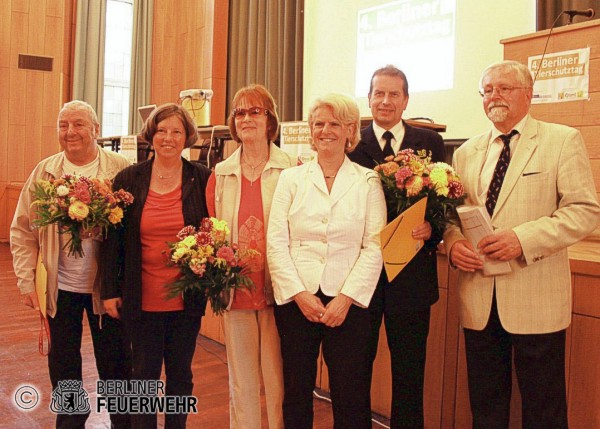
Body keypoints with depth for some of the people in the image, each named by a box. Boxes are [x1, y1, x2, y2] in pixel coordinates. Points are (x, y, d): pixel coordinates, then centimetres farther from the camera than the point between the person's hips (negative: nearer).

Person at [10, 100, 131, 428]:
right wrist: (26, 281, 1)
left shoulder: (121, 171, -7)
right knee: (63, 364, 16)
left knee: (115, 363, 10)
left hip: (106, 286, -2)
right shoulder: (44, 172, 2)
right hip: (59, 287, 3)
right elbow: (22, 231, 5)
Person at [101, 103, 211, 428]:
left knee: (180, 374, 15)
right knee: (144, 375, 12)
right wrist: (110, 290, 0)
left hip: (186, 299, 0)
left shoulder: (202, 178, -3)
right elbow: (113, 239, 2)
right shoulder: (128, 179, -1)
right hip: (142, 299, 0)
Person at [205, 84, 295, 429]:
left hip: (278, 290, -3)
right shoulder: (221, 174, 10)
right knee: (241, 382, 13)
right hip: (235, 290, 3)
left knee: (279, 380, 6)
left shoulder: (292, 170, -2)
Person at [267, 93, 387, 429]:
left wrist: (345, 299, -12)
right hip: (295, 300, 1)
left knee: (351, 397, 5)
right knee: (296, 392, 11)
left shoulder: (368, 181, 4)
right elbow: (276, 243, 0)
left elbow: (375, 247, -4)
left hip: (348, 303, -1)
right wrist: (300, 294, -9)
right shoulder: (291, 178, 7)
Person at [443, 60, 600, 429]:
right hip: (479, 299, 4)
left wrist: (523, 239, -20)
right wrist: (453, 243, -8)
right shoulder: (466, 153, 13)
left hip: (535, 299, -4)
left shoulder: (563, 141, -1)